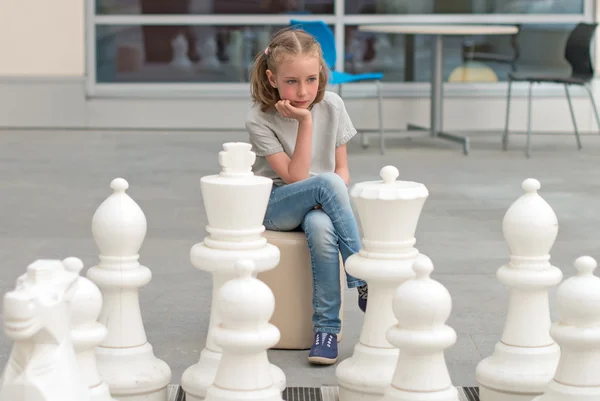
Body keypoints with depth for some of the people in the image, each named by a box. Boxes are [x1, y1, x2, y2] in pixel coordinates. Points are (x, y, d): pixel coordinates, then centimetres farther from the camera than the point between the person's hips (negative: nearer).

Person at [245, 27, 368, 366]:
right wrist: (305, 123, -24)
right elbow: (295, 177, -19)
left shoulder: (331, 106, -3)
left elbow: (342, 168, 4)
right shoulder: (260, 119, -13)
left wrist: (331, 199, -16)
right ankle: (364, 281, -28)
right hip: (276, 206, -2)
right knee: (327, 183, -33)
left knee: (321, 227, -36)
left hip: (319, 206, 2)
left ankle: (327, 329, -27)